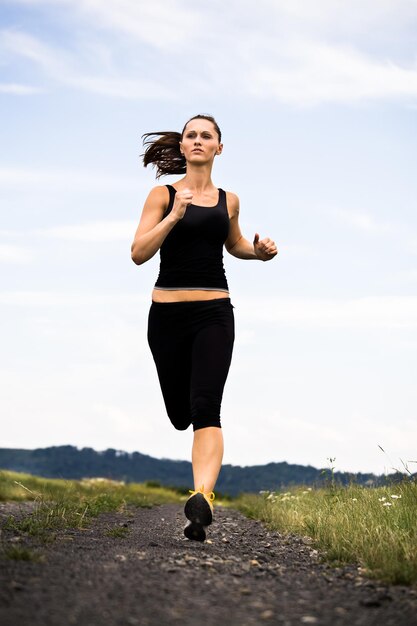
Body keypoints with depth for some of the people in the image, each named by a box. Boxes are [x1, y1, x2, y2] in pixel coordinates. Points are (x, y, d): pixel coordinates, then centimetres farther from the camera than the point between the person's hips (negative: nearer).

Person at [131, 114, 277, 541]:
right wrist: (175, 215, -18)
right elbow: (138, 253, -8)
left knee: (206, 409, -17)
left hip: (214, 313, 0)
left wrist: (259, 251, 8)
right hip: (168, 311, 0)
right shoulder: (163, 195, 2)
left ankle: (202, 497, -30)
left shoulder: (228, 200, 11)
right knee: (179, 415, 10)